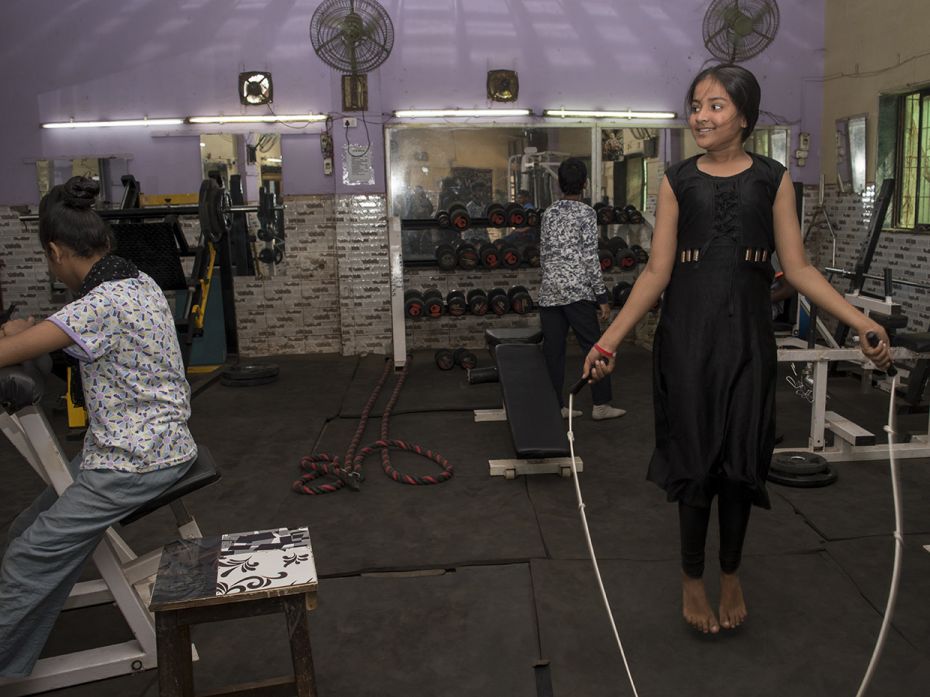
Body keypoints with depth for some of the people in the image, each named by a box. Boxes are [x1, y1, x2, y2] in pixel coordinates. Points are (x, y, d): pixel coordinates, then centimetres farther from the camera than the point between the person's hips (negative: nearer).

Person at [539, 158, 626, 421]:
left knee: (553, 351, 6)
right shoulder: (586, 213, -5)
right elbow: (590, 258, -11)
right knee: (593, 347, 4)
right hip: (577, 291, -5)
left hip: (549, 291, 6)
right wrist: (602, 297, -8)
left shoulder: (549, 213, 12)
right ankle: (601, 405, 8)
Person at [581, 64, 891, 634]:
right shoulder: (677, 181, 4)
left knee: (742, 458, 6)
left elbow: (798, 269, 2)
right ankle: (693, 577, 24)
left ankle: (731, 573, 30)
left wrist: (862, 321, -9)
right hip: (688, 333, 0)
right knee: (694, 455, 5)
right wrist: (610, 339, -10)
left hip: (747, 335, 1)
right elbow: (657, 272, -1)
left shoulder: (774, 180, 5)